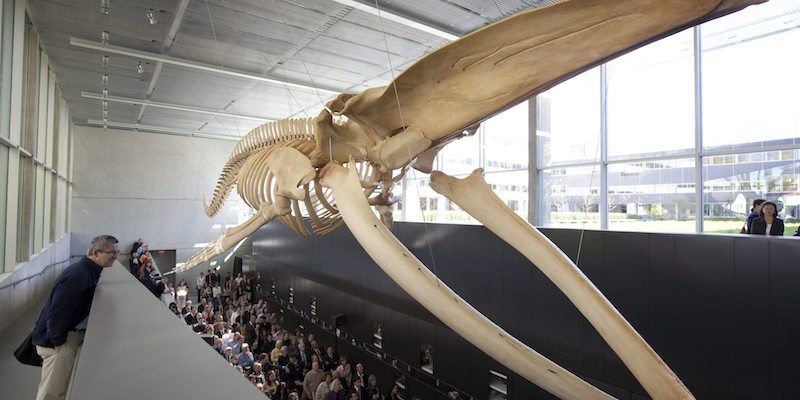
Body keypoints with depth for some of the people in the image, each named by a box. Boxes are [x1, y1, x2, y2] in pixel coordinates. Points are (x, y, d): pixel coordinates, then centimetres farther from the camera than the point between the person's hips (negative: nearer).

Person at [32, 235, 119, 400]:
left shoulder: (90, 271, 4)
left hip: (72, 335, 9)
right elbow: (57, 312, -27)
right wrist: (58, 342, -19)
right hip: (59, 341, -9)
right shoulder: (78, 274, -26)